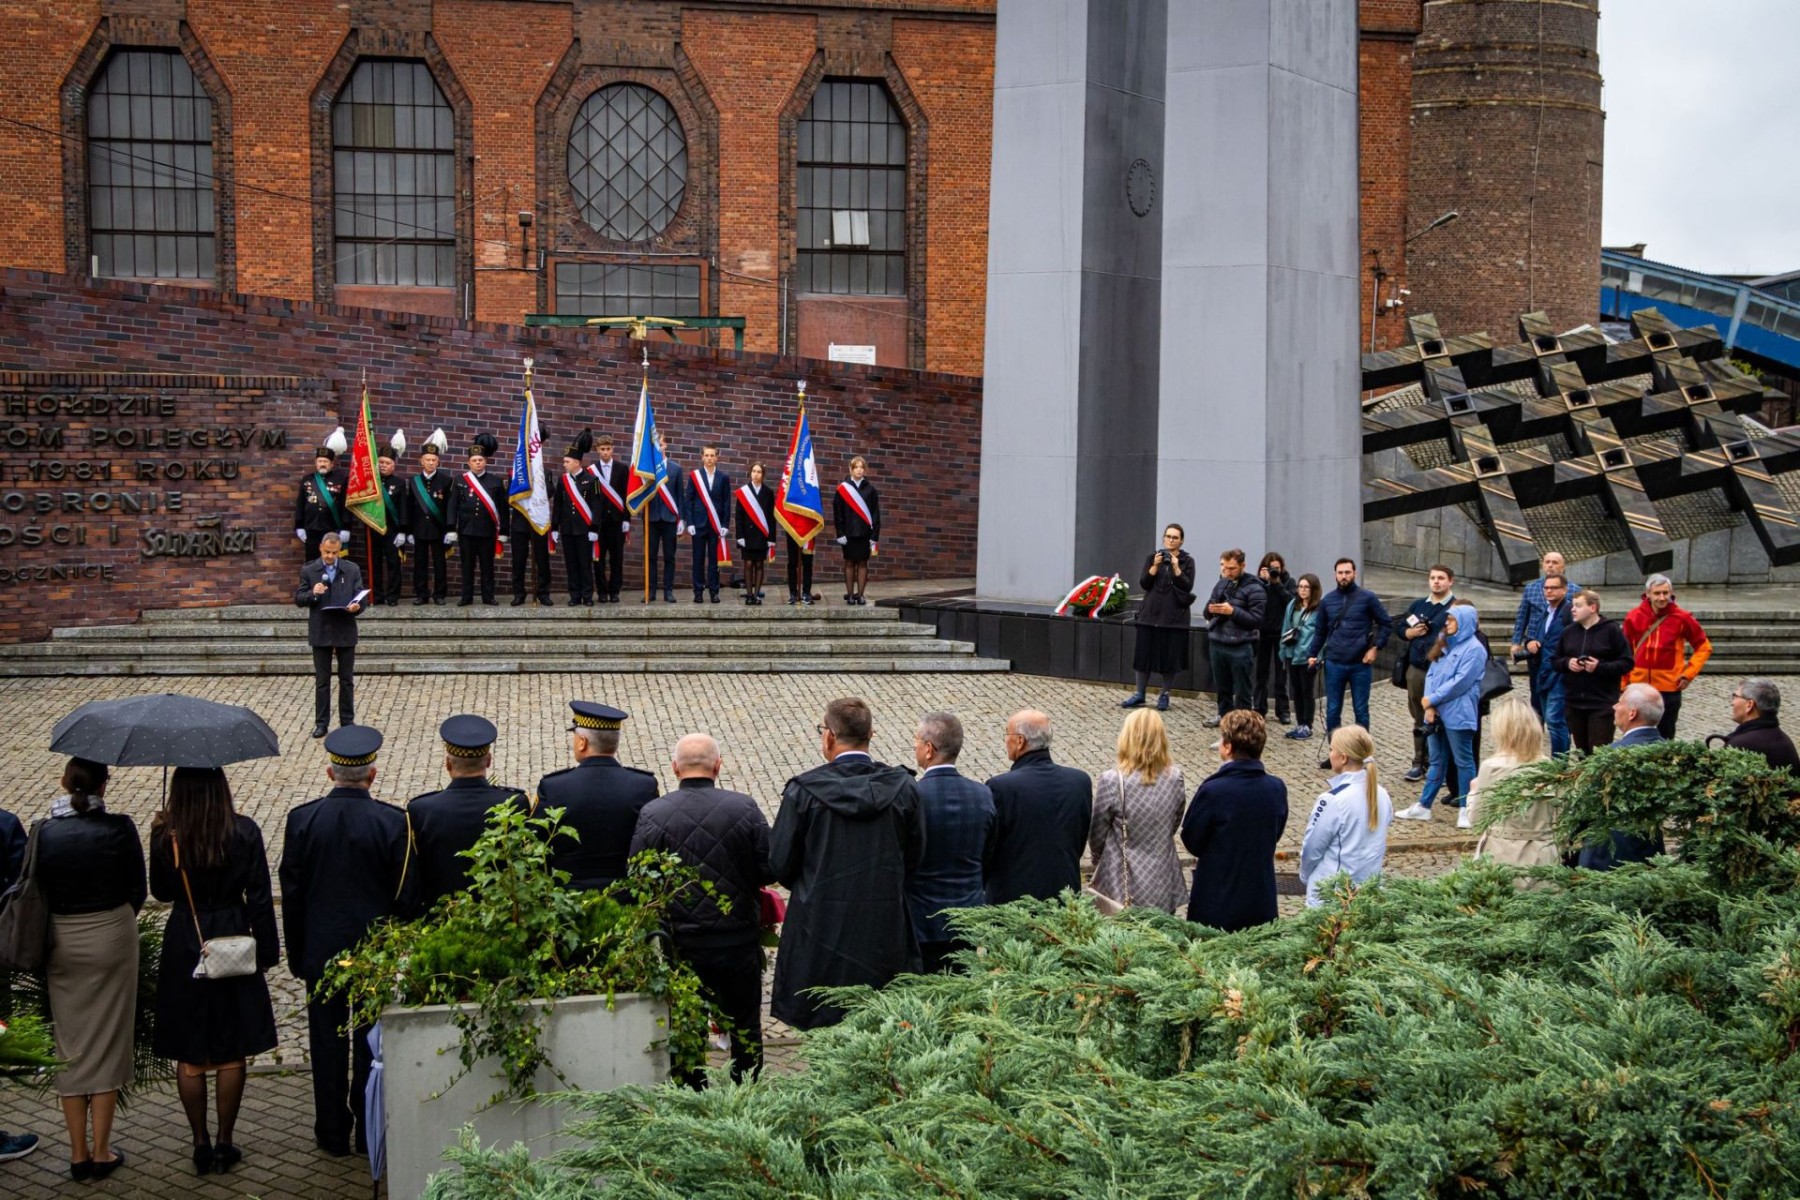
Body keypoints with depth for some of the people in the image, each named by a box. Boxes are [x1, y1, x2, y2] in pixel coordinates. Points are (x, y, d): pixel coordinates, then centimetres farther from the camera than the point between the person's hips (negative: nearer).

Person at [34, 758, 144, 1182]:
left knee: (71, 1044, 11)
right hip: (112, 939, -1)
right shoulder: (119, 828, -12)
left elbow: (37, 892, -2)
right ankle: (101, 1151, 10)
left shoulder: (44, 833, -9)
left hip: (60, 944, 1)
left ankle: (78, 1152, 15)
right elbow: (138, 890, -4)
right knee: (107, 1043, 8)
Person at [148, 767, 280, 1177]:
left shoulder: (166, 836, -10)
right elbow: (259, 897, -8)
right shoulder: (244, 832, -11)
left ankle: (200, 1144, 17)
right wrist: (268, 950, 1)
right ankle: (225, 1143, 16)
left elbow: (161, 892, 5)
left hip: (183, 947, 0)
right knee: (231, 1051, 11)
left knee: (189, 1053, 11)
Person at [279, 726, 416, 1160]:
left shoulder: (302, 819, -8)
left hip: (321, 951, 1)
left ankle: (333, 1134, 20)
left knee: (328, 1042, 11)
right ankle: (370, 1132, 19)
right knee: (373, 1041, 11)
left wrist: (297, 956, 10)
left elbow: (291, 893, -1)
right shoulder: (393, 822, -13)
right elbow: (407, 895, -7)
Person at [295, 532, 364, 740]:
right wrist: (312, 593, -20)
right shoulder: (309, 571, 0)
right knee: (321, 680, 7)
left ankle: (347, 721, 19)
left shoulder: (352, 570, 1)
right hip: (320, 632, 0)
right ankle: (321, 722, 14)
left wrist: (357, 606, -22)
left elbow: (360, 597, 1)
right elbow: (298, 599, 0)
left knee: (347, 680, 9)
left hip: (345, 632, 0)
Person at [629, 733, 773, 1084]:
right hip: (739, 942, 1)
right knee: (745, 1028, 17)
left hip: (680, 944, 0)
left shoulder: (652, 815, -11)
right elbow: (769, 870, -7)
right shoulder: (745, 809, -9)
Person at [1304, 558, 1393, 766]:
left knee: (1361, 710, 6)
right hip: (1334, 664, 3)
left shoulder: (1367, 598, -2)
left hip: (1360, 664, -3)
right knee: (1332, 711, 6)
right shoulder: (1327, 600, 7)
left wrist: (1375, 647, -6)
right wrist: (1312, 654, 3)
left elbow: (1386, 623, 3)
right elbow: (1320, 631, 13)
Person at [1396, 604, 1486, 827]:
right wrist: (1429, 706, -3)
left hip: (1459, 714, -8)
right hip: (1437, 712, 8)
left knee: (1463, 761, 1)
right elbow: (1431, 674, 10)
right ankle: (1423, 806, 18)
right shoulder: (1445, 645, 15)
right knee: (1437, 761, 14)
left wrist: (1433, 699, -13)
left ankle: (1466, 810, 7)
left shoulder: (1474, 649, -10)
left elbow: (1460, 682, -17)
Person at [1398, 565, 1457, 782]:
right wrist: (1412, 632, -1)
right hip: (1416, 668, 5)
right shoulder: (1417, 605, 15)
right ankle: (1419, 762, 20)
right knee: (1419, 719, 12)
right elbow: (1401, 628, 19)